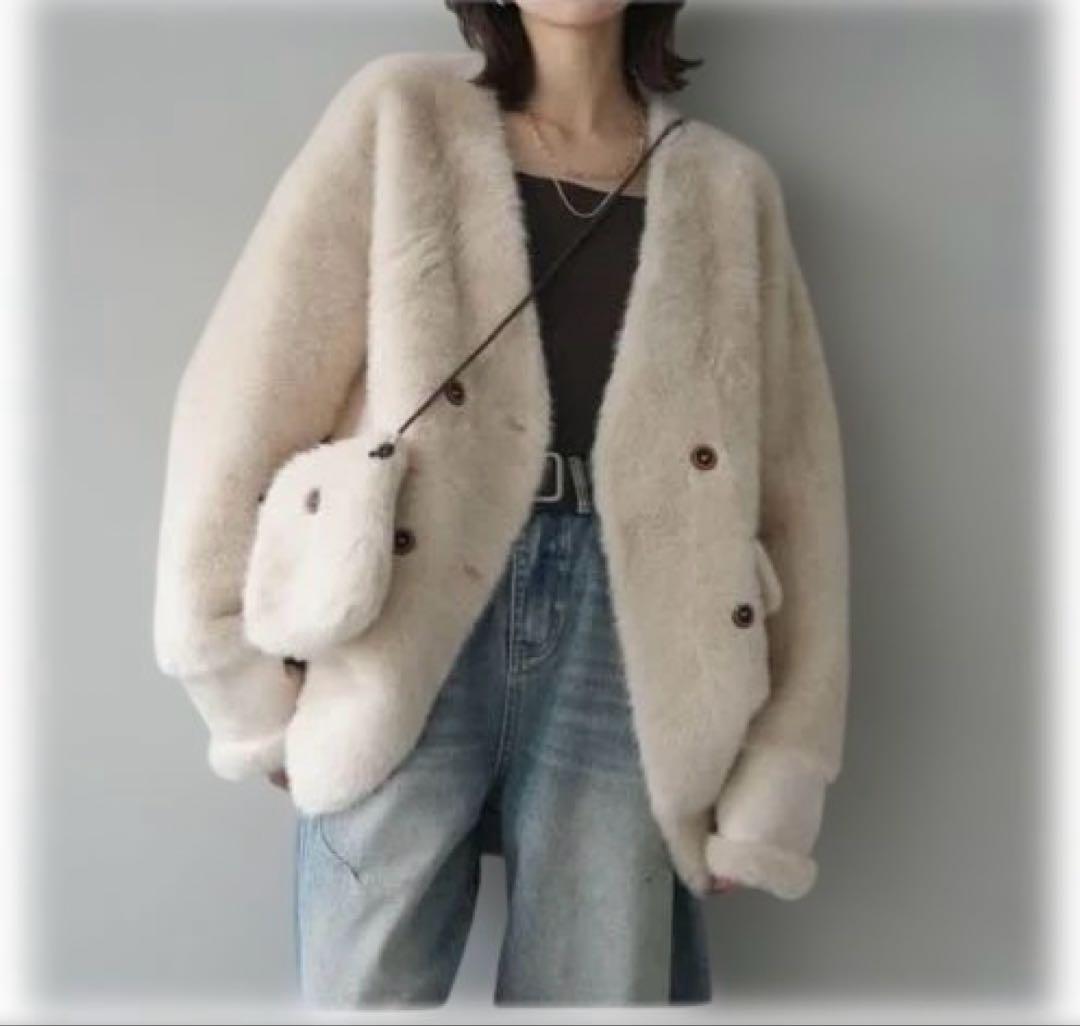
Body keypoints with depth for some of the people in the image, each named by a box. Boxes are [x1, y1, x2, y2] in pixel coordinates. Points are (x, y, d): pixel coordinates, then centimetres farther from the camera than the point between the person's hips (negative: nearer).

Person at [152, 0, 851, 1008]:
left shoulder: (729, 188, 11)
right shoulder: (400, 115, 5)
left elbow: (797, 491, 7)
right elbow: (245, 397, 0)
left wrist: (769, 785, 3)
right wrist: (257, 693, -1)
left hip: (622, 656, 2)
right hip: (408, 649, -1)